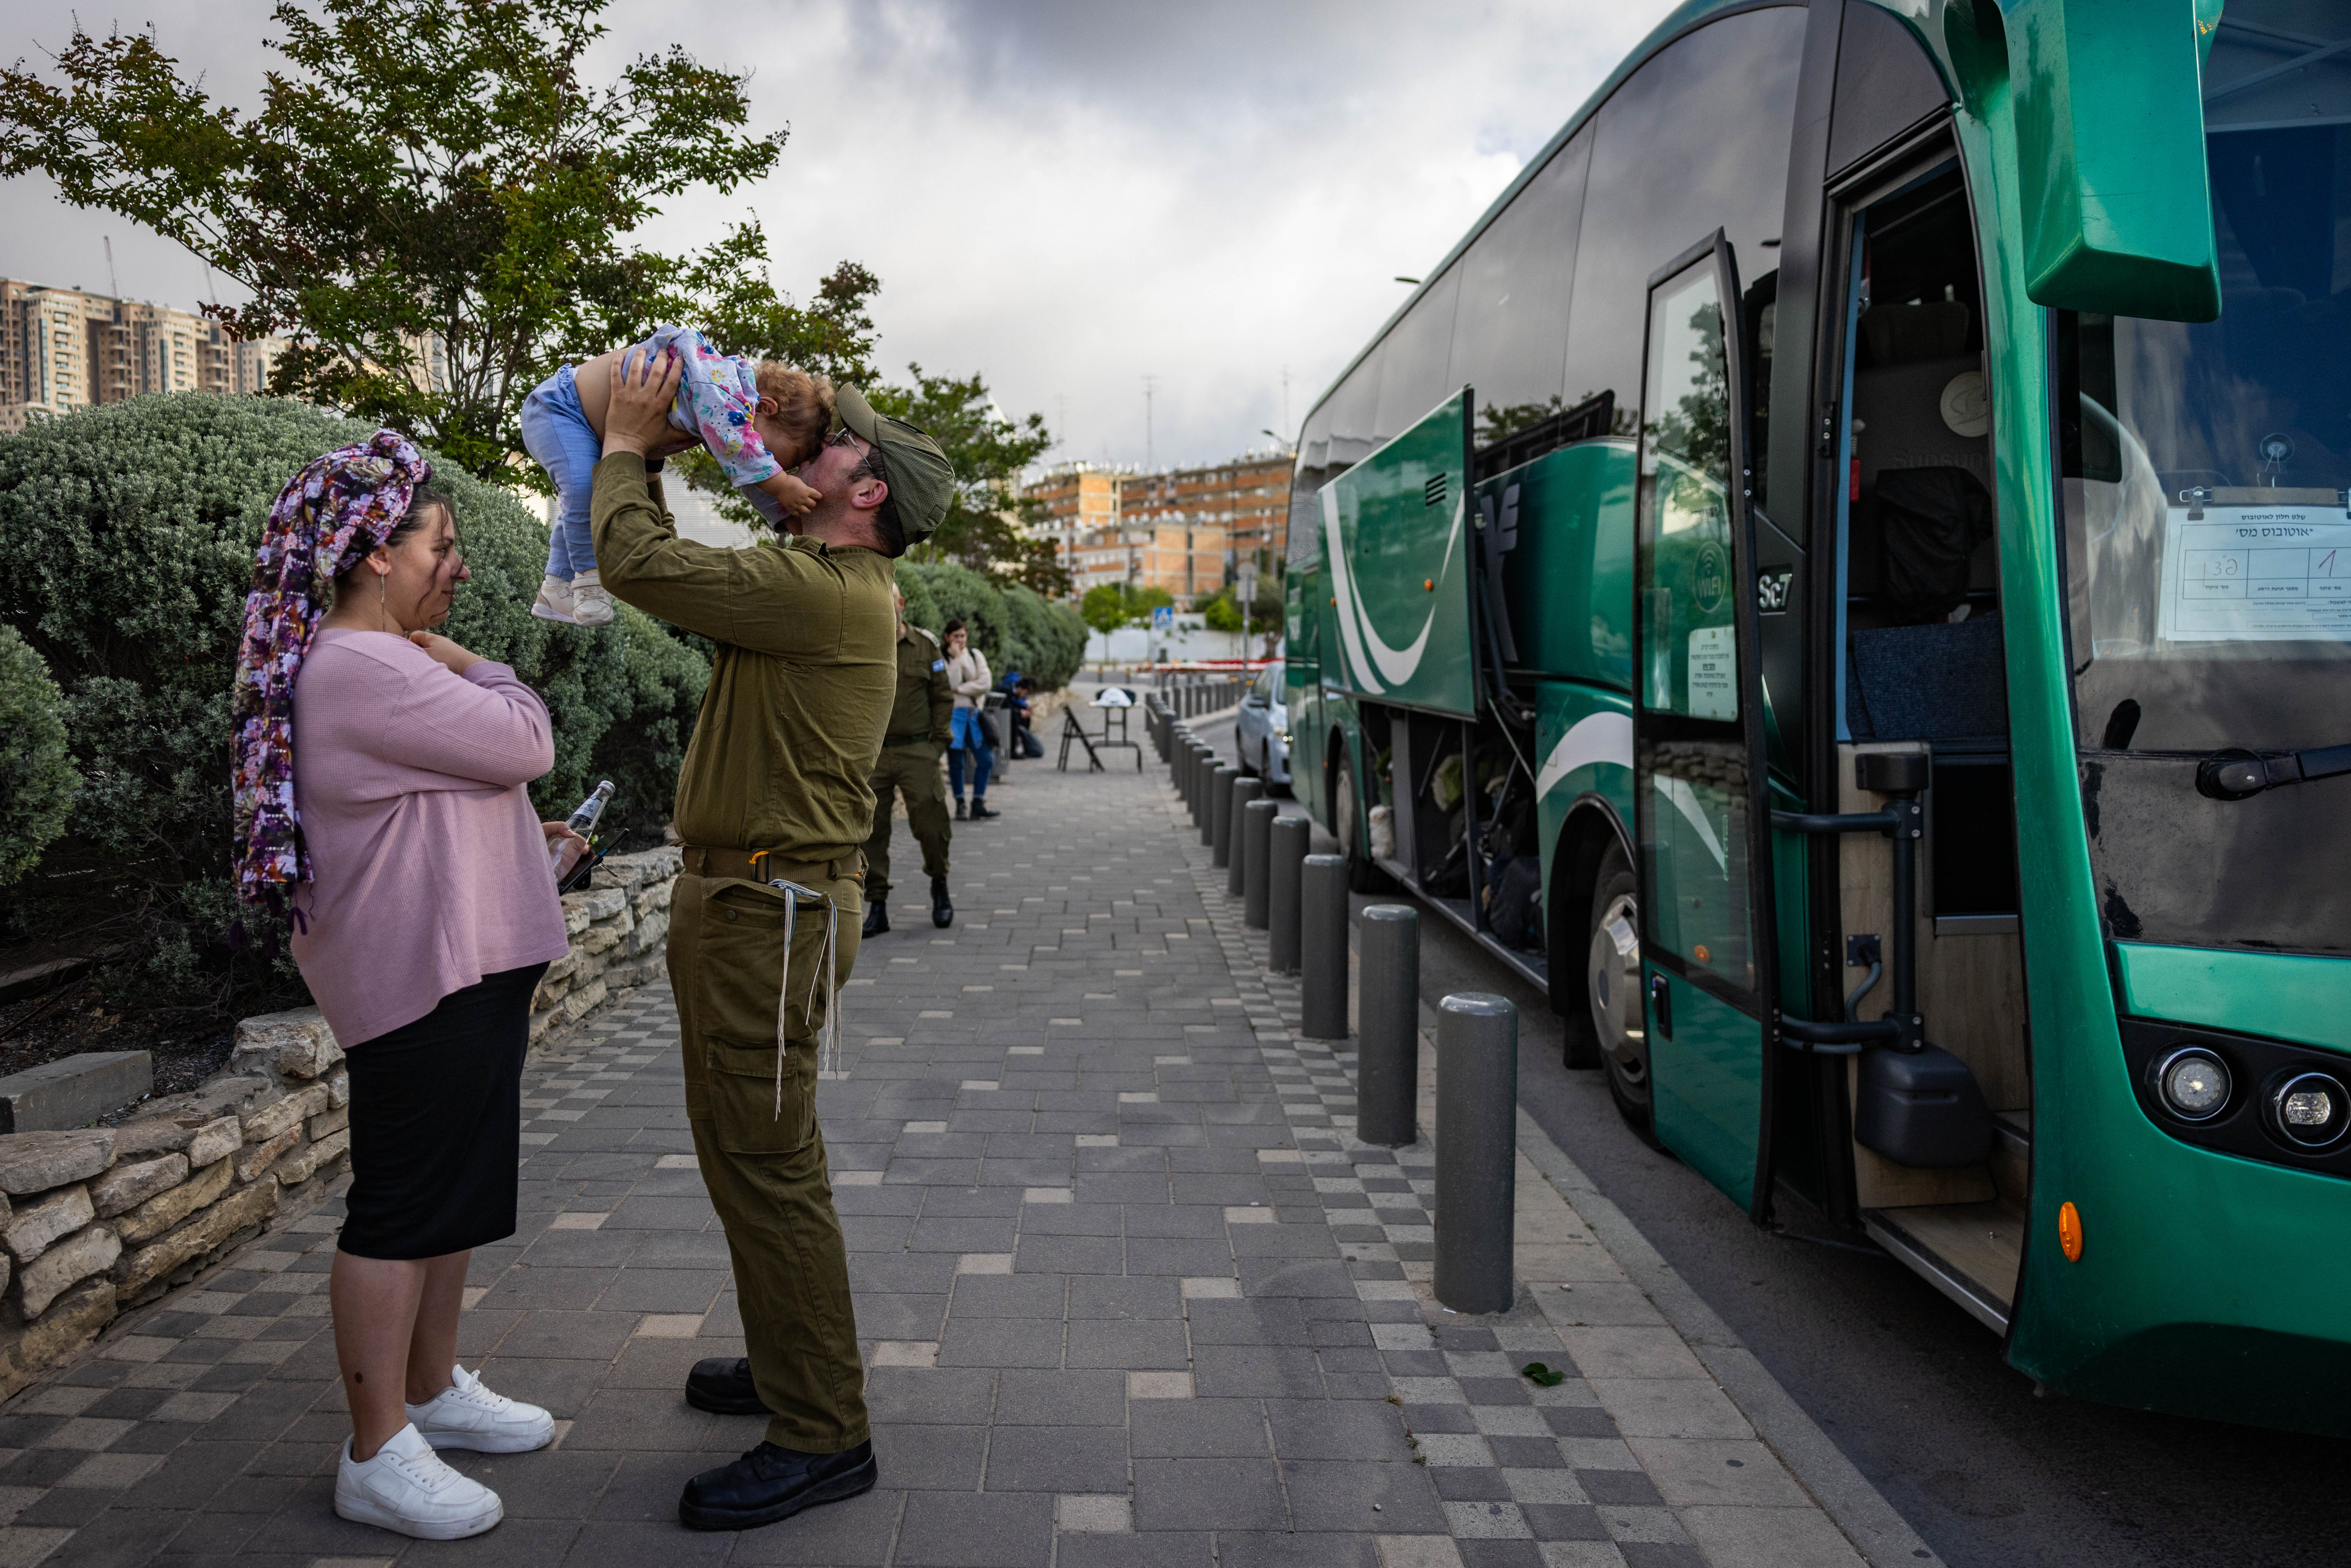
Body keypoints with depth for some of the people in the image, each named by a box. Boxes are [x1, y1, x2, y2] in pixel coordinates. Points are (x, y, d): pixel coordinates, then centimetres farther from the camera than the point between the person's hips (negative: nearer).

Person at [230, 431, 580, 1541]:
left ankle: (433, 1389, 33)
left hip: (464, 970, 11)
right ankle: (377, 1458, 8)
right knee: (403, 1207, -3)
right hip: (421, 979, -11)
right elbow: (524, 744, -21)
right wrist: (480, 671, -3)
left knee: (454, 1192, 19)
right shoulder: (362, 668, -19)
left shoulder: (383, 662, 17)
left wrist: (525, 840, 19)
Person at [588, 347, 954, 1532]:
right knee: (755, 1154, 20)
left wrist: (627, 446, -5)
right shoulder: (813, 587, 14)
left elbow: (638, 564, -20)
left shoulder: (828, 593, -19)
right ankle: (792, 1363, 36)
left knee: (765, 1165, -5)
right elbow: (670, 570, 23)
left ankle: (821, 1436, 5)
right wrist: (636, 458, 15)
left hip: (773, 912, -11)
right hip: (743, 900, 11)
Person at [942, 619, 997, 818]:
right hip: (953, 714, -4)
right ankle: (960, 805, 12)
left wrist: (960, 689, -10)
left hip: (973, 714, 4)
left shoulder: (976, 655, 9)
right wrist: (957, 658, -15)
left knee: (986, 759, -3)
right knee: (956, 761, -1)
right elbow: (948, 685, -16)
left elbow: (985, 683, -3)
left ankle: (978, 804, 6)